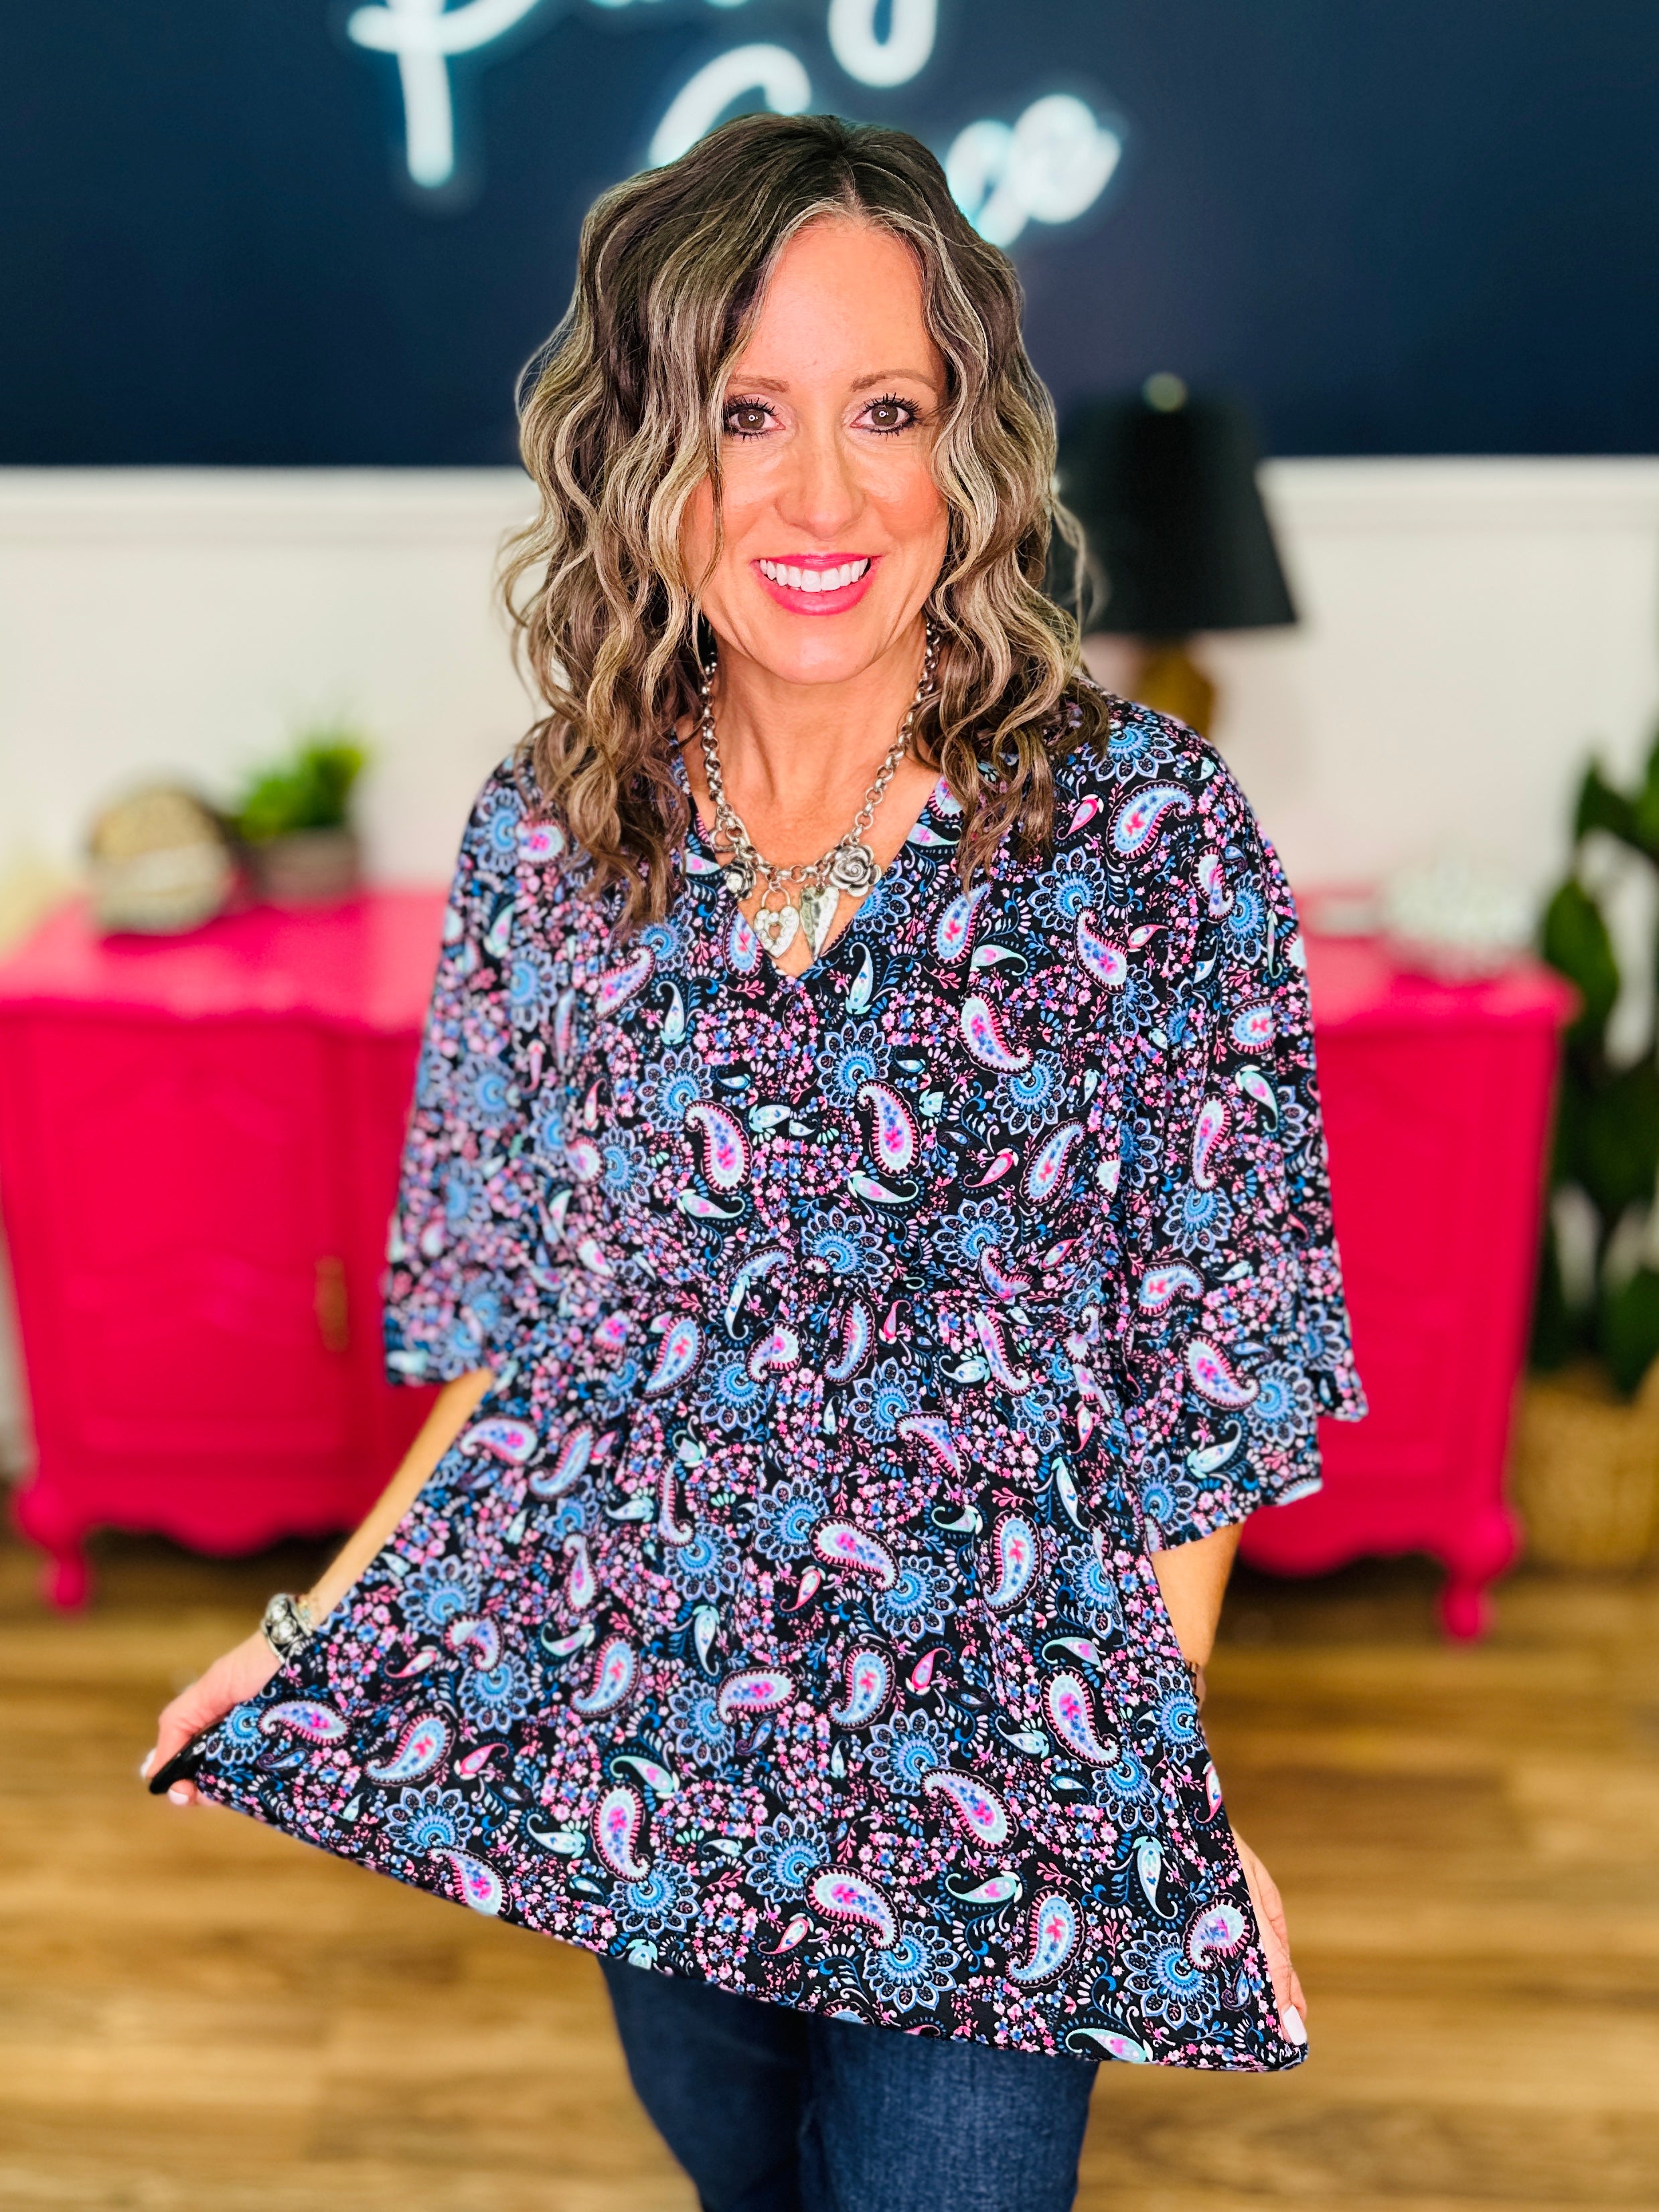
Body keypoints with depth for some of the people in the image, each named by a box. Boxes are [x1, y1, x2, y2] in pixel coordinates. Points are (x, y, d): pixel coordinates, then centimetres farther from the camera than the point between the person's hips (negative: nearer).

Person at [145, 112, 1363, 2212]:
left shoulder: (1144, 825, -16)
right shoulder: (539, 834, -6)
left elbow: (1210, 1347, -10)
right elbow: (516, 1313, 3)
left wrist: (1174, 1780, -6)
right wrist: (315, 1628, 2)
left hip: (995, 1754, -3)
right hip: (629, 1718, 4)